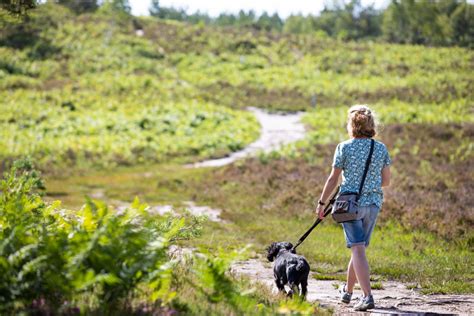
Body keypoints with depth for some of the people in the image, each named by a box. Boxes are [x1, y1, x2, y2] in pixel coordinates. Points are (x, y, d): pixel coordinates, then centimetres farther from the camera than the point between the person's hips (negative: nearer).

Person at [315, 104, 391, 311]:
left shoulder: (344, 148, -6)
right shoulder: (381, 149, 3)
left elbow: (333, 179, -4)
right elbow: (386, 181, 7)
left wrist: (322, 203, 5)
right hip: (373, 203, 4)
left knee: (358, 250, -6)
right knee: (358, 247, 18)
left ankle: (367, 297, -17)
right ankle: (347, 291, 33)